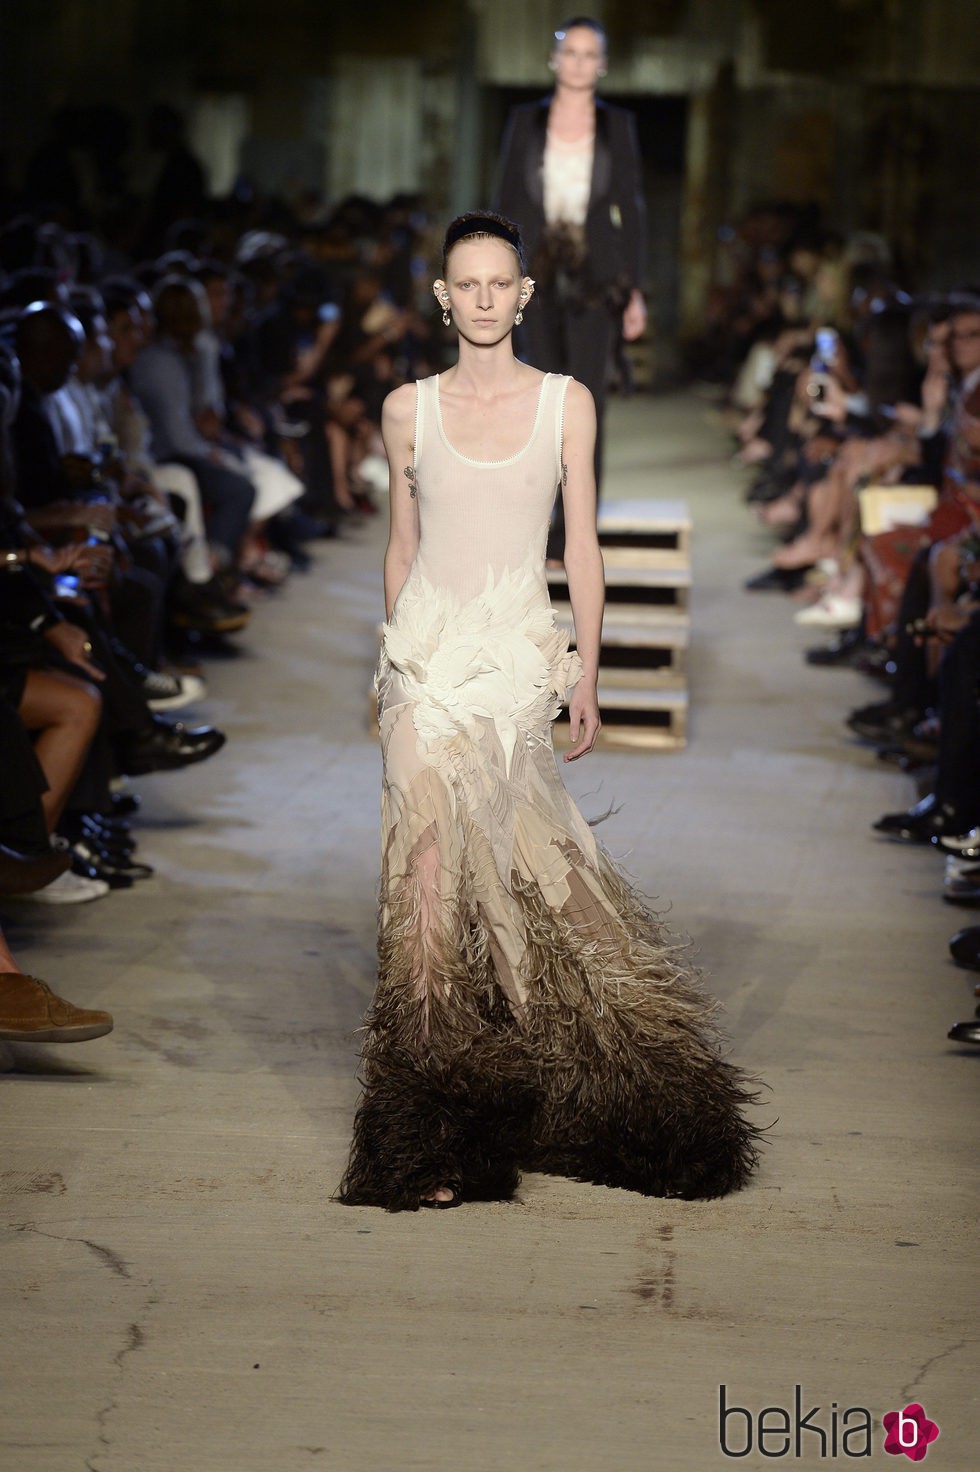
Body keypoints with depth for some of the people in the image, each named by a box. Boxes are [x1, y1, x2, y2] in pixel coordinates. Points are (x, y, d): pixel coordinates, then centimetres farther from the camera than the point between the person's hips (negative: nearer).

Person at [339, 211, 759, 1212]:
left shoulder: (566, 404, 6)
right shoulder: (408, 408, 8)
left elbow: (581, 544, 6)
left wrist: (586, 671, 2)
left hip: (519, 652, -1)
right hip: (428, 650, 1)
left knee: (462, 860, -9)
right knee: (433, 867, -8)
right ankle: (441, 1126, -1)